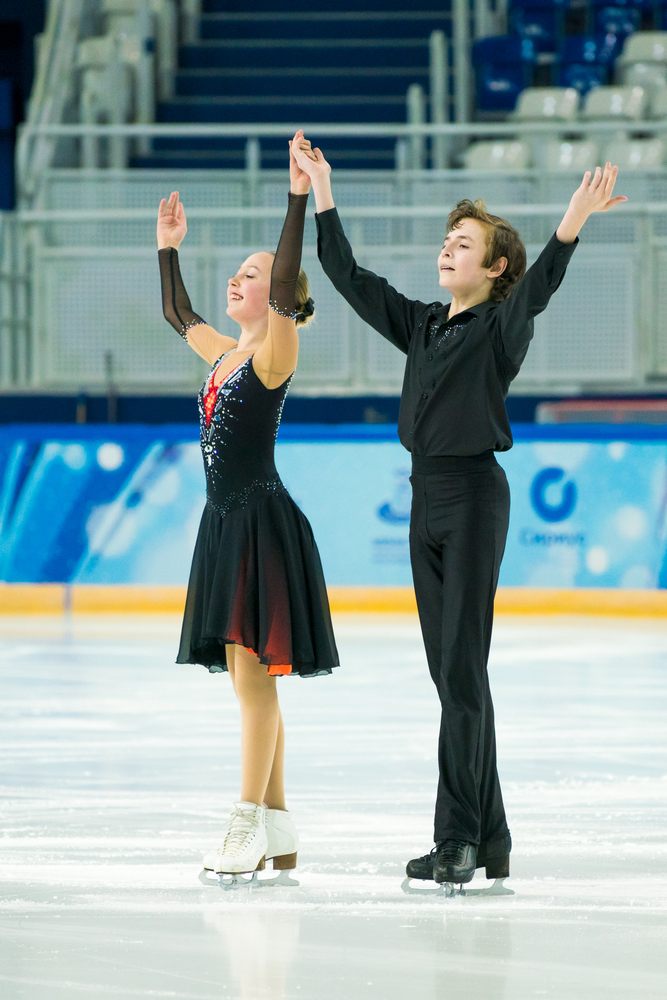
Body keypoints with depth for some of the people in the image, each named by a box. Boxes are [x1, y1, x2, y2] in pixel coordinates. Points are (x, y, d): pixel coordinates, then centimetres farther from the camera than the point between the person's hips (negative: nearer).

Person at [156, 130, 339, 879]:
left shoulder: (276, 349, -8)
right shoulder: (223, 353, 15)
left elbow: (285, 284, -25)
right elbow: (176, 312, 33)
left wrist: (300, 200, -29)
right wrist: (168, 247, 36)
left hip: (264, 522, -9)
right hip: (225, 522, 9)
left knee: (252, 671, -10)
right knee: (250, 678, 9)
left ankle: (248, 822, -10)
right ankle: (277, 832, 14)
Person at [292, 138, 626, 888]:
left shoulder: (502, 326, -5)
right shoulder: (423, 325, 14)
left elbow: (537, 288, -26)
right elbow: (349, 278, 19)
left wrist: (573, 223, -43)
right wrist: (321, 191, 17)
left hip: (475, 495, -8)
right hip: (428, 496, 8)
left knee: (462, 668, -10)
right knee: (448, 670, 7)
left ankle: (457, 839, -9)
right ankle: (489, 843, 11)